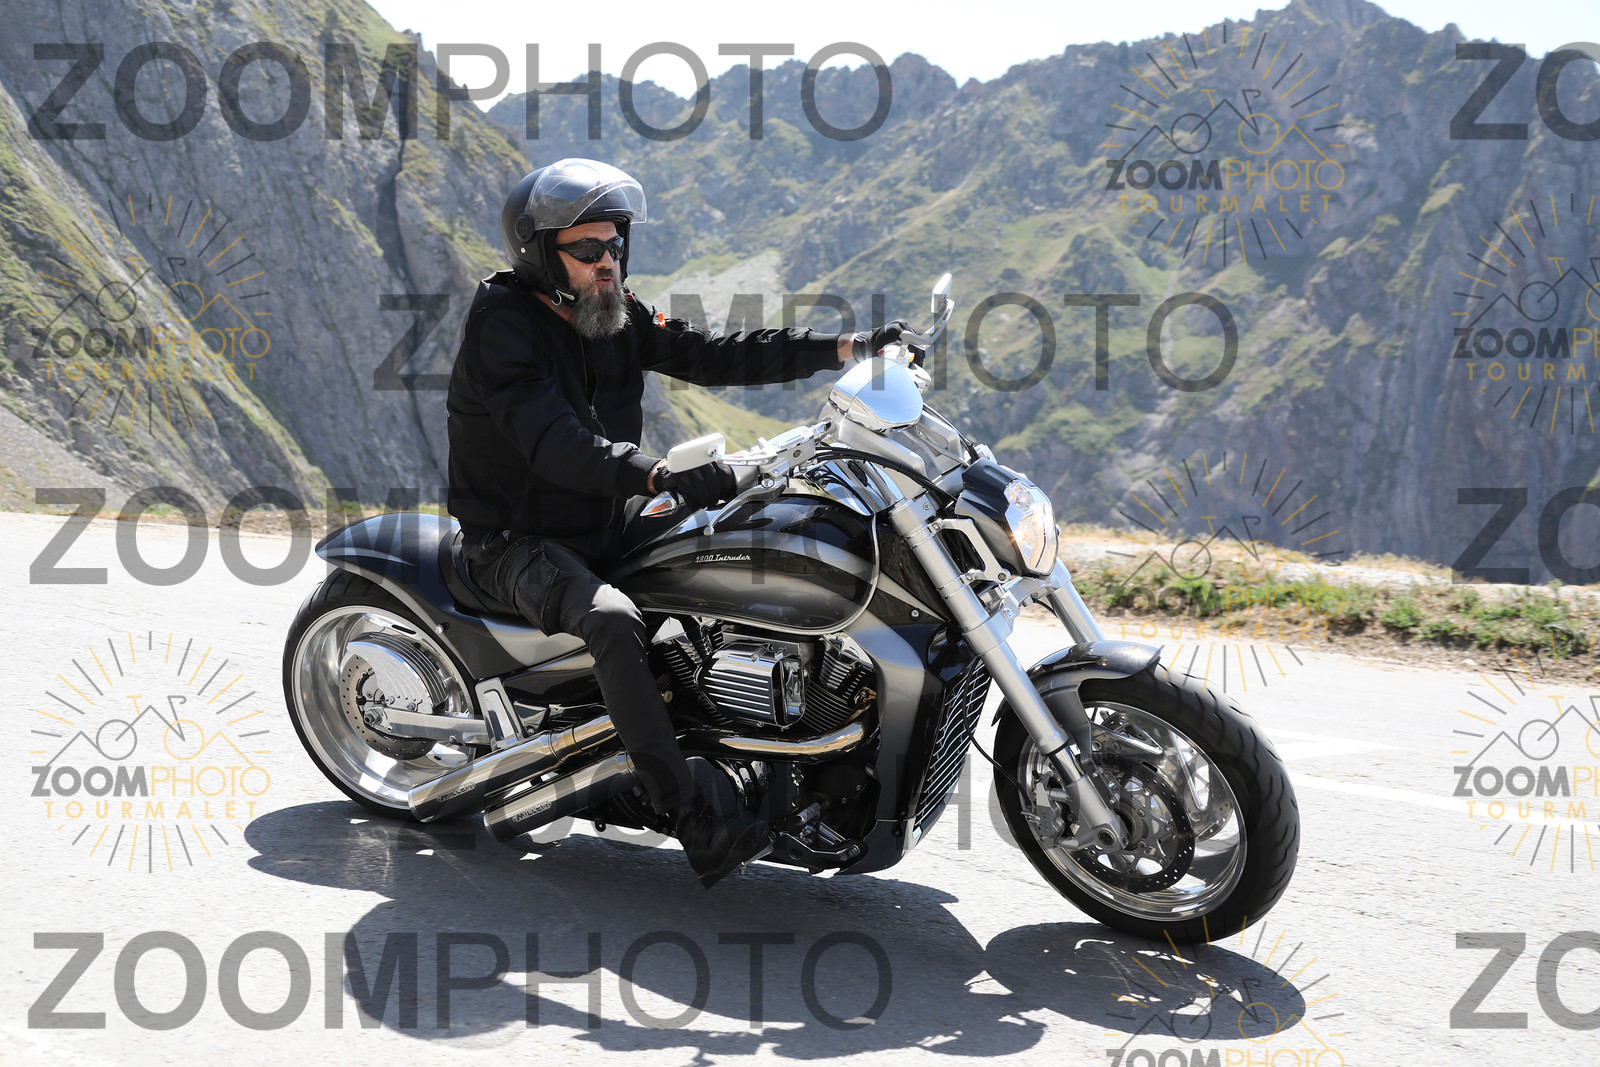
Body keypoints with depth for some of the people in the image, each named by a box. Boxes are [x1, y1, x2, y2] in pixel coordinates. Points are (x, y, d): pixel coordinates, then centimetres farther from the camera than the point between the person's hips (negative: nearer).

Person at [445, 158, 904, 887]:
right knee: (612, 620, -35)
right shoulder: (501, 328, -17)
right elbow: (554, 445, -32)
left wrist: (846, 348, -7)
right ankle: (694, 824, -36)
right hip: (519, 543, -8)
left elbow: (713, 356, 2)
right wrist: (660, 474, -48)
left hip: (608, 526, 8)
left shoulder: (617, 317, 7)